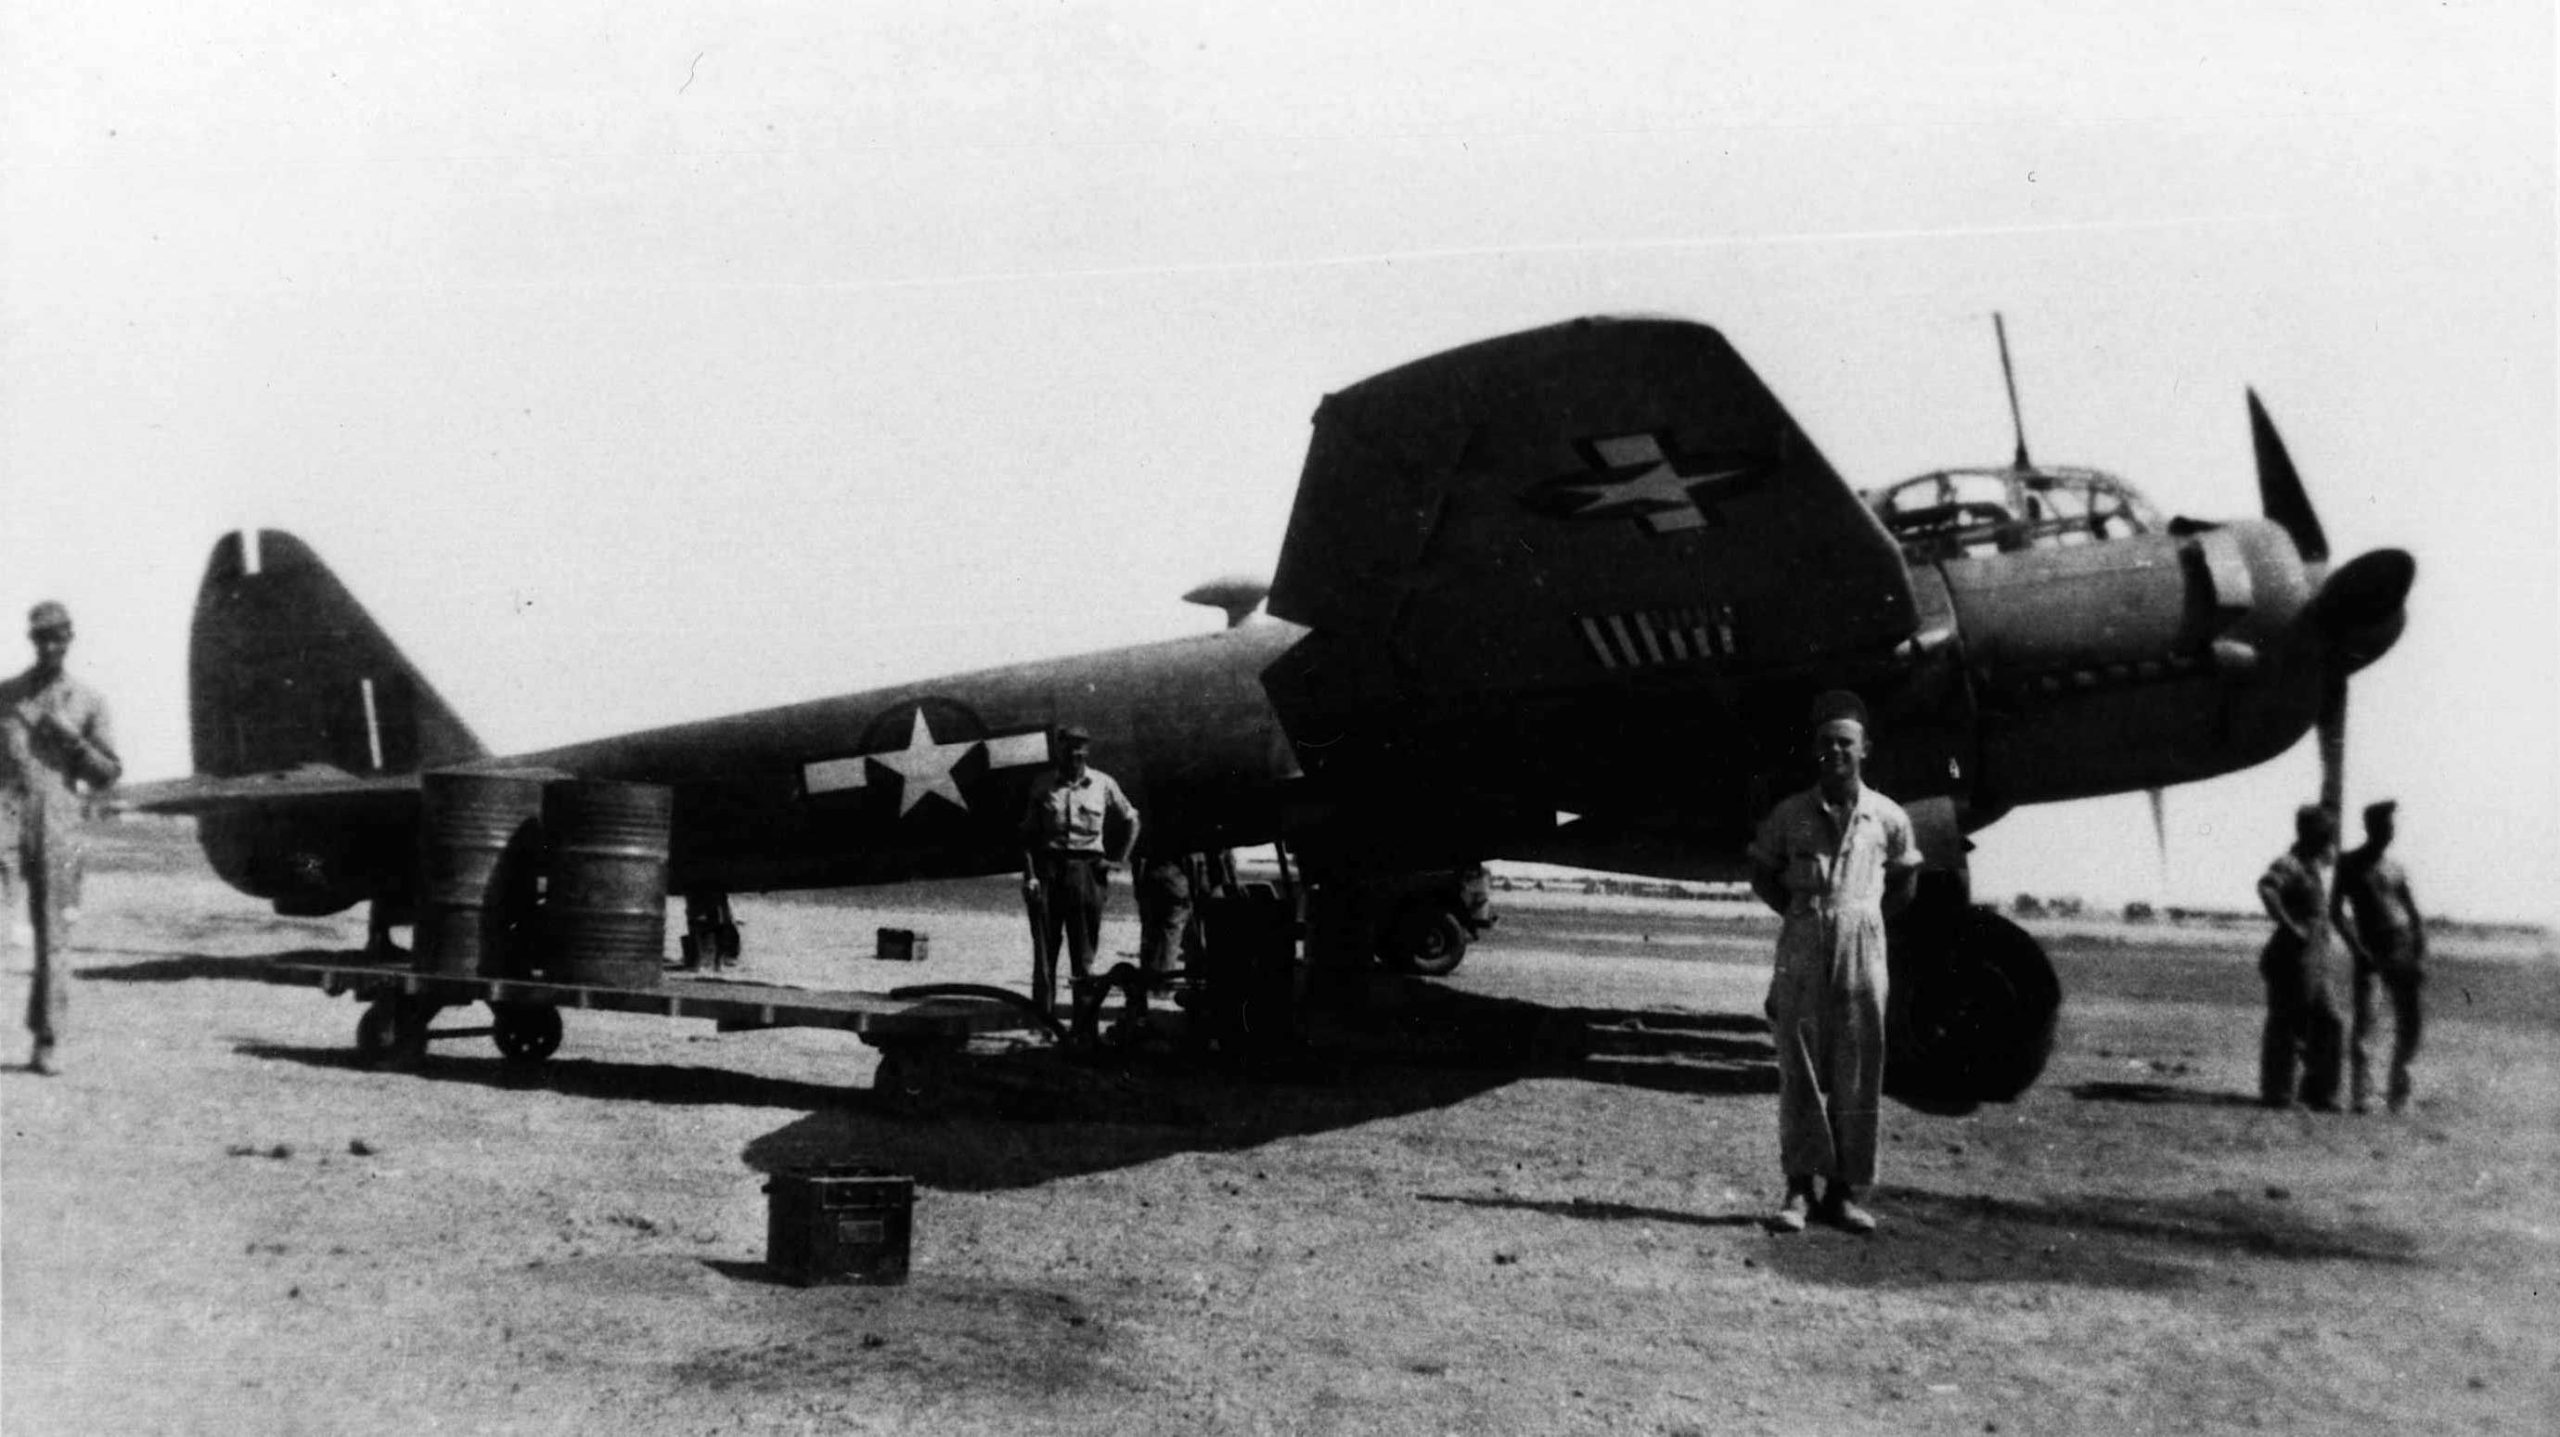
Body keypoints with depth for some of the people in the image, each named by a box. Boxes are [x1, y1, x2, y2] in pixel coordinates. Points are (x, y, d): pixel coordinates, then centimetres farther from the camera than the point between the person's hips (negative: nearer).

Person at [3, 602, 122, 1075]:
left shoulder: (88, 701, 12)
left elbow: (109, 774, 11)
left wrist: (73, 740, -4)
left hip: (59, 825, 0)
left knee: (53, 938, 2)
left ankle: (45, 1044, 8)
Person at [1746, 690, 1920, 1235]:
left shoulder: (1888, 817, 3)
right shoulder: (1790, 814, 2)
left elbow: (1904, 882, 17)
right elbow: (1763, 875, 14)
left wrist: (1860, 917, 7)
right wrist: (1803, 912, 4)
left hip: (1862, 948, 1)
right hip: (1802, 948, 0)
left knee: (1858, 1071, 2)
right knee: (1799, 1067, -2)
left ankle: (1843, 1191, 9)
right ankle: (1799, 1188, 1)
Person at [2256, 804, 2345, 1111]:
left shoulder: (2316, 866, 16)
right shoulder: (2289, 864, -12)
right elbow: (2266, 887, -34)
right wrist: (2290, 926, -28)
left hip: (2317, 960, 9)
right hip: (2293, 959, -9)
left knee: (2328, 1023, 8)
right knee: (2286, 1026, -2)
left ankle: (2319, 1093, 15)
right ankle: (2276, 1094, 6)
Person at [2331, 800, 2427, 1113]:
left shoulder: (2396, 868, 14)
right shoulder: (2350, 864, 3)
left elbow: (2415, 917, 14)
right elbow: (2336, 912, -3)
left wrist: (2421, 958, 2)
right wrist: (2357, 950, -13)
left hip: (2402, 948, 4)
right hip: (2369, 951, -4)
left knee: (2410, 1022, 2)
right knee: (2363, 1021, -9)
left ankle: (2399, 1093, 12)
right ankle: (2361, 1095, -7)